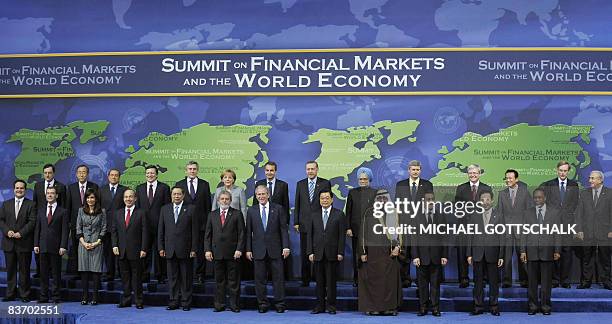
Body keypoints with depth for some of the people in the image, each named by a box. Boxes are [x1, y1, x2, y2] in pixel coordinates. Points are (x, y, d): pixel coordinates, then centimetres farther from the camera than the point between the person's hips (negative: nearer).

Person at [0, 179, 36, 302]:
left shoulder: (31, 204, 1)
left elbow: (32, 222, -6)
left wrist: (21, 233, -15)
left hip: (24, 242, -3)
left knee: (24, 270, 2)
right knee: (10, 269, 8)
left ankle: (24, 295, 8)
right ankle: (10, 294, 15)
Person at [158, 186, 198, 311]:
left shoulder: (191, 209, 1)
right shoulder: (165, 209, 10)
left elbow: (195, 230, -2)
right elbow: (161, 230, 10)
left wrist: (193, 249, -7)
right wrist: (161, 248, 3)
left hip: (185, 249, -3)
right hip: (170, 250, 3)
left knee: (186, 277, 3)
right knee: (172, 277, 7)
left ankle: (186, 302, 11)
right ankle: (173, 302, 15)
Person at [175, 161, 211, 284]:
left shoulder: (204, 184, 7)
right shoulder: (179, 184, 7)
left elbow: (208, 205, 6)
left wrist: (208, 221, 0)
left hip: (201, 222, 0)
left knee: (200, 250, 3)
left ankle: (200, 275, 11)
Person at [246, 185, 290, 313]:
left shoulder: (278, 209, 4)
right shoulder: (251, 211, 8)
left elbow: (283, 229, 2)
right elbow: (248, 232, 7)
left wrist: (286, 246, -6)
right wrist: (248, 249, 1)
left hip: (275, 249, -1)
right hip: (258, 250, 1)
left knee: (278, 277, 1)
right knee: (260, 278, 5)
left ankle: (280, 304, 8)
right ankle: (262, 304, 15)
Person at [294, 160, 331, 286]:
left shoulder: (325, 183, 2)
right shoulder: (300, 184, 10)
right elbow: (297, 204, 10)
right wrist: (296, 222, 4)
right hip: (304, 224, 2)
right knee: (304, 253, 5)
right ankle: (305, 279, 12)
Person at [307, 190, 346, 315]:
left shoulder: (339, 215, 3)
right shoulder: (314, 215, 11)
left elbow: (342, 235, -1)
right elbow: (310, 235, 8)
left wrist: (340, 252, -8)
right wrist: (310, 252, 0)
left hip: (332, 254, -2)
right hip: (318, 253, 2)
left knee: (331, 281, 2)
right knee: (319, 281, 6)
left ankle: (331, 305, 10)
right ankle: (320, 305, 12)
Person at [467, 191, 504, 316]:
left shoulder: (498, 216, 4)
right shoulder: (474, 216, 8)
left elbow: (501, 237, 3)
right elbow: (470, 236, 7)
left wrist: (501, 256, -2)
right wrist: (469, 254, 1)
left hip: (493, 254, -1)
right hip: (478, 254, 1)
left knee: (493, 281, 4)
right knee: (478, 282, 6)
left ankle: (493, 306, 15)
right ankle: (478, 306, 13)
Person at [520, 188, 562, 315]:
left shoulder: (555, 212, 5)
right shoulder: (528, 213, 9)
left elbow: (557, 233, 3)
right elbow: (524, 233, 7)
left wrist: (557, 250, -3)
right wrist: (523, 251, 1)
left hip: (547, 251, -1)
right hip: (531, 251, 1)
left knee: (546, 281, 3)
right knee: (532, 280, 4)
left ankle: (545, 305, 12)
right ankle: (533, 305, 11)